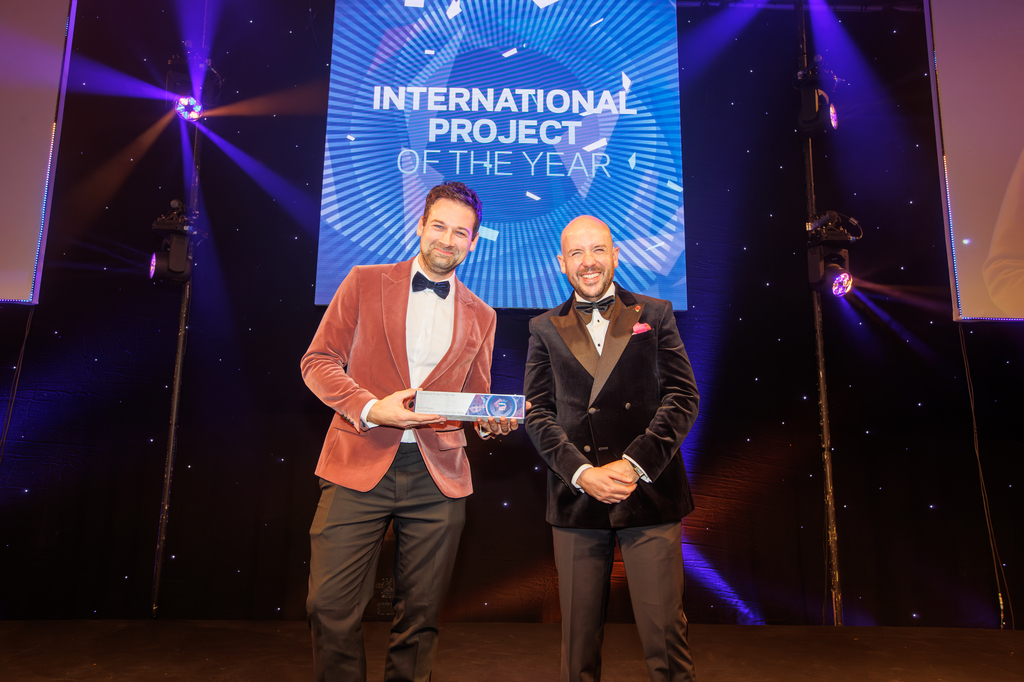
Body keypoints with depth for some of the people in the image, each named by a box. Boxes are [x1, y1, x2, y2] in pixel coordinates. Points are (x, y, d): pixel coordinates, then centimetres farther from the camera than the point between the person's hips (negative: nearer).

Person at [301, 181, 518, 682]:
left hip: (438, 476, 2)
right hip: (359, 466, -1)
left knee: (421, 613, 9)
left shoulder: (479, 316, 13)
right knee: (331, 606, -2)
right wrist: (372, 408, -14)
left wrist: (491, 420, -6)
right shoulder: (365, 282, 6)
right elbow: (318, 362, 2)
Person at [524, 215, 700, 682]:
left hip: (649, 493, -1)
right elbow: (538, 412, 4)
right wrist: (582, 472, -10)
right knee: (579, 635, 9)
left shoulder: (655, 315, 9)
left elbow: (682, 397, 1)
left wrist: (635, 463, -10)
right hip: (576, 498, 1)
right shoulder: (545, 329, 11)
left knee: (664, 628, 2)